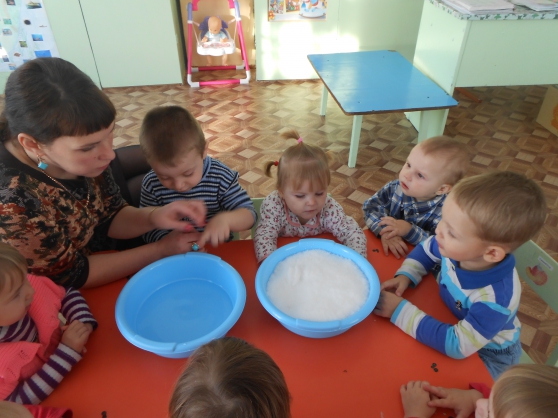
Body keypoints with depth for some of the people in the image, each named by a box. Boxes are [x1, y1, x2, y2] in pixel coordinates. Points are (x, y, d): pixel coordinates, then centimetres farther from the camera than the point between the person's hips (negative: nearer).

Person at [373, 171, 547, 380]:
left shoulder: (496, 297, -41)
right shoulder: (455, 247, -25)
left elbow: (456, 345, -37)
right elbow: (426, 249, -1)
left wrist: (400, 311, -37)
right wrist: (405, 275, -18)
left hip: (486, 354, -5)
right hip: (451, 320, 5)